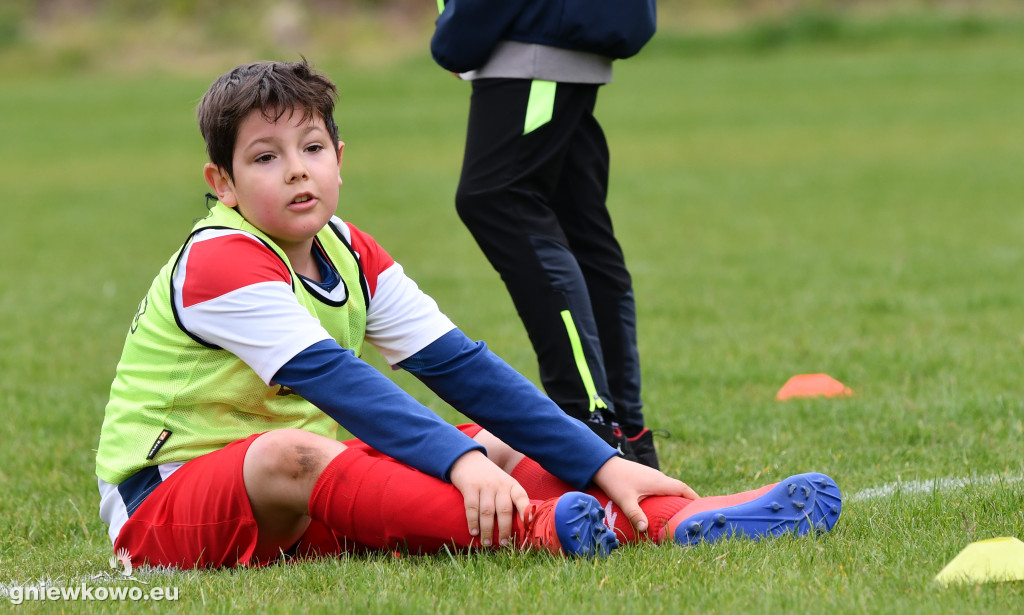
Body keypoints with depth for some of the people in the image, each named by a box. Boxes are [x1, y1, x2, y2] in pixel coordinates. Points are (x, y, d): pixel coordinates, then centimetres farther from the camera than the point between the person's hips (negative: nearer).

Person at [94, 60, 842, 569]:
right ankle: (534, 531, -57)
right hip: (162, 502, -8)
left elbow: (459, 365, -1)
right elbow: (331, 377, -32)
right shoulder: (218, 263, -19)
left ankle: (680, 522, -26)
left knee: (492, 447, -4)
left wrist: (604, 466, -10)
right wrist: (459, 462, -45)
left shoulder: (350, 254, 6)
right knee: (291, 452, -39)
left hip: (296, 509, 8)